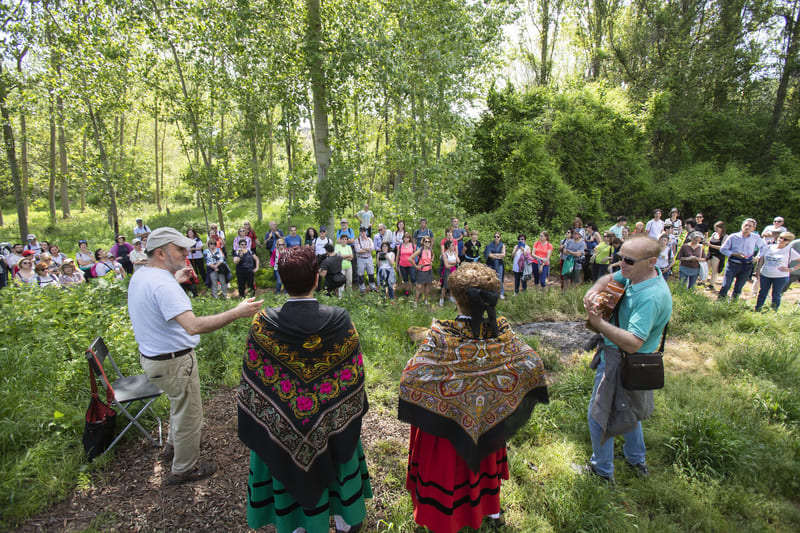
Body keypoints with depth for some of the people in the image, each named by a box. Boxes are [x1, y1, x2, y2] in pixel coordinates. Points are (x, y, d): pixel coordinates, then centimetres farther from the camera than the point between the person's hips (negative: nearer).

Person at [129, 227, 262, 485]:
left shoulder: (140, 275, 3)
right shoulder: (162, 283, -30)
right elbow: (193, 326, -41)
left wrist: (175, 280, 23)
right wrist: (237, 312, -41)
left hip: (151, 355, 10)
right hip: (173, 362, -10)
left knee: (181, 404, 32)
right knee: (189, 414, 10)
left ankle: (174, 445, 54)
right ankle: (184, 469, 30)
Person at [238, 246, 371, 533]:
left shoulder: (262, 325, -22)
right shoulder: (340, 321, -23)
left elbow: (252, 384, -12)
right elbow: (354, 377, -13)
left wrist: (256, 424, 4)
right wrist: (353, 414, 5)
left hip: (281, 426, 0)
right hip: (332, 423, 1)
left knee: (290, 475, 25)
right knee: (334, 466, 27)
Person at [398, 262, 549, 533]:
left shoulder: (441, 334, -30)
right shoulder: (501, 330, -18)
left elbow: (413, 377, -33)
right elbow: (533, 364, -12)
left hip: (447, 419, -3)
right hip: (488, 419, 4)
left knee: (445, 465, 22)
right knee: (482, 458, 31)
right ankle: (491, 510, 55)